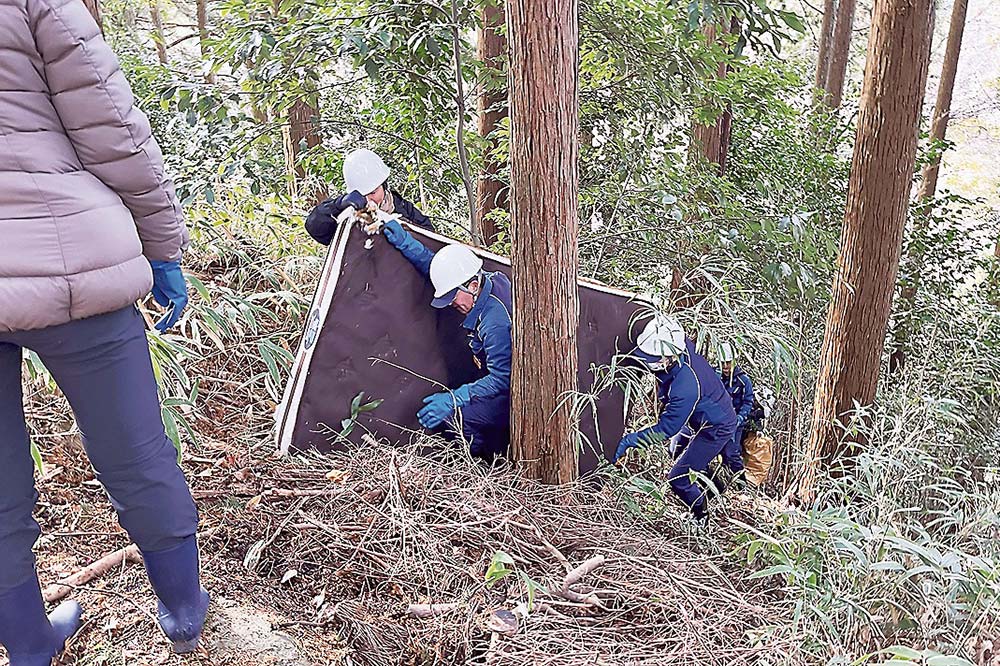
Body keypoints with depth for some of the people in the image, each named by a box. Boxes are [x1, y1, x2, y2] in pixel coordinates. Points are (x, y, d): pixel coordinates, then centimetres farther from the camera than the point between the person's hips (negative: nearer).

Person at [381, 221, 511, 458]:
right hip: (508, 383, 10)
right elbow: (446, 271, 17)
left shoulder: (497, 322, -29)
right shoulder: (492, 280, 0)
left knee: (457, 416, -27)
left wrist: (453, 399, -25)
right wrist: (407, 244, 14)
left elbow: (501, 380, -26)